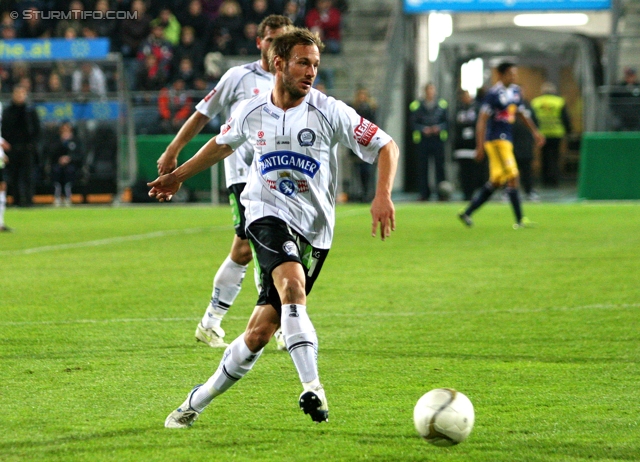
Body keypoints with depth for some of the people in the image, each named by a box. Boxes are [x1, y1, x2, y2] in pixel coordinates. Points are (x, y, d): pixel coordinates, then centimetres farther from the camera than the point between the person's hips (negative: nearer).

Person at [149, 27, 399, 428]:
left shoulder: (329, 112, -6)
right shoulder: (251, 113, 3)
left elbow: (386, 146, -3)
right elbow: (223, 144, 25)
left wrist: (383, 195, -19)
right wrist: (178, 176, 35)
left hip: (312, 230, 0)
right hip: (268, 215, 0)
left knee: (260, 332, -1)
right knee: (293, 285, -33)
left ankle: (197, 402, 16)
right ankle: (312, 387, -40)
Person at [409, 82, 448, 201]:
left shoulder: (442, 105, 11)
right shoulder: (416, 106, 7)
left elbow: (447, 122, 10)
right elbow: (412, 123, 4)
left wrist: (439, 127, -9)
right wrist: (423, 129, -12)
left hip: (438, 139, 0)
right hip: (422, 140, 0)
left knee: (439, 166, -2)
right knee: (422, 167, 0)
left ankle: (442, 193, 3)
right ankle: (424, 193, 7)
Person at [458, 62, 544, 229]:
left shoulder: (516, 91, 12)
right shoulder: (494, 94, -13)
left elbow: (521, 113, 26)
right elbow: (482, 120, -14)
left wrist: (535, 132, 21)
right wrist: (480, 146, -18)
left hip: (507, 140, 9)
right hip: (496, 140, -9)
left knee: (495, 182, 11)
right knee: (512, 177, -12)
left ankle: (467, 213, 19)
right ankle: (519, 220, -11)